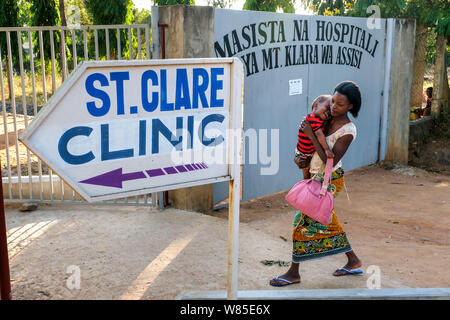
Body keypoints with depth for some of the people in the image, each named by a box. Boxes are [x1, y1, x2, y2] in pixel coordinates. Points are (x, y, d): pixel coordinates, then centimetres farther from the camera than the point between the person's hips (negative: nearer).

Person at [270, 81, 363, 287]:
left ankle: (293, 273, 7)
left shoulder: (348, 131, -20)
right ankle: (353, 262, 34)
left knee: (304, 221, -5)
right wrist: (299, 158, -7)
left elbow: (330, 161, -26)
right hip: (319, 178, 9)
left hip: (329, 180, -9)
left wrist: (311, 135, -29)